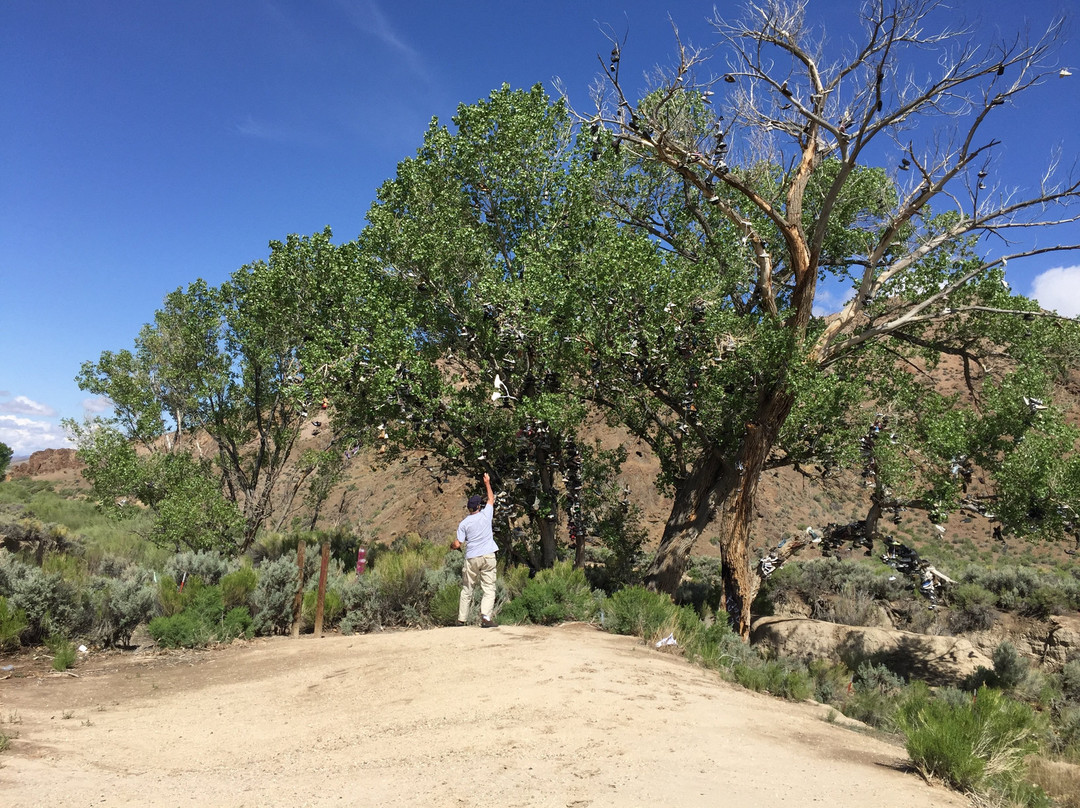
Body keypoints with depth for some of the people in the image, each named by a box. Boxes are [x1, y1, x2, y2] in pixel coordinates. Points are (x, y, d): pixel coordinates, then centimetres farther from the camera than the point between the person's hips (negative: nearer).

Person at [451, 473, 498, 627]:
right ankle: (485, 617, -17)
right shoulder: (485, 514, -1)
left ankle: (461, 619, 17)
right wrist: (487, 483, 29)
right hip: (488, 556, -1)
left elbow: (457, 544, -3)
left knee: (467, 590, 13)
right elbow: (491, 499, 17)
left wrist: (452, 546, 20)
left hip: (471, 559, 1)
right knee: (489, 589, -1)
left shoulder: (463, 523, -1)